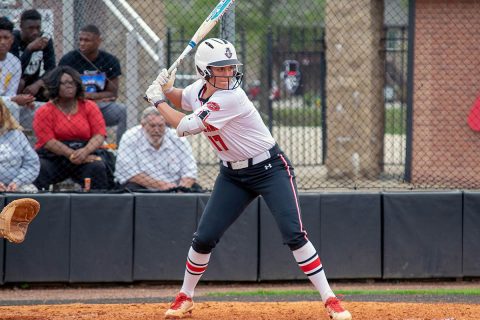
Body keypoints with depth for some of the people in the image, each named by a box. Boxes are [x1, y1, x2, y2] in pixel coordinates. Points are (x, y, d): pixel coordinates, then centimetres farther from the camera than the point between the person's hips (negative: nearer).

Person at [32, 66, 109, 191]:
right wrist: (72, 155, -22)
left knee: (98, 168, -29)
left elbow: (99, 135, 0)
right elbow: (48, 141, -10)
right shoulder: (44, 112, 2)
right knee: (38, 169, -32)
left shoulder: (89, 107, 9)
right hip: (52, 158, -1)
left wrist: (85, 151, -21)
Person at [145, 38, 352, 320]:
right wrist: (166, 89, -1)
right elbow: (181, 99, 23)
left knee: (294, 234, -18)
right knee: (204, 237, 2)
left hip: (271, 169, -7)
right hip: (234, 175, 7)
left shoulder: (230, 97, -27)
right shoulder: (199, 89, -3)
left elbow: (186, 127, -24)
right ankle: (185, 297, 23)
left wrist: (157, 101, -10)